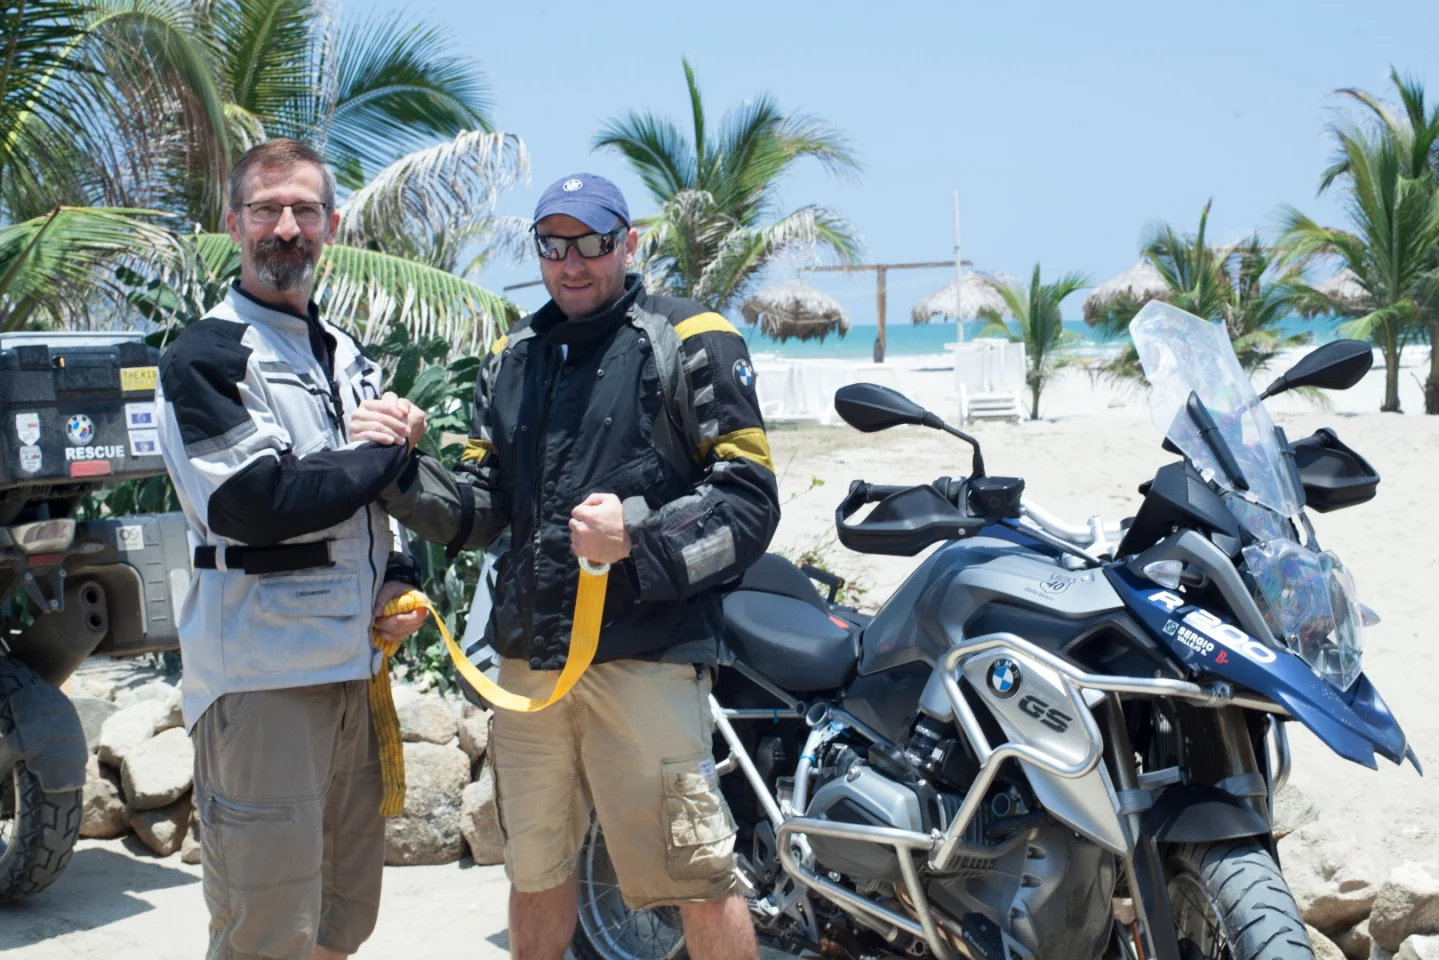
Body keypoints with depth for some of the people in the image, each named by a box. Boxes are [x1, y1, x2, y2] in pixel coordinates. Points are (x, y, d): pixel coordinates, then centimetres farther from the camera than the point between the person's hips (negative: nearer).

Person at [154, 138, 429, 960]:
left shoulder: (348, 357, 18)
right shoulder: (206, 356, -7)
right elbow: (254, 503, -20)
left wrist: (398, 578, 8)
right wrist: (385, 451, -8)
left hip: (352, 663, 8)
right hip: (261, 670, -8)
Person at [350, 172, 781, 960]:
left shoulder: (690, 341, -1)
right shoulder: (512, 358, 17)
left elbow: (749, 499, -7)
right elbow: (480, 507, 14)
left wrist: (638, 539, -21)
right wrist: (401, 468, -4)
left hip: (645, 653, -6)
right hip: (527, 658, 6)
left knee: (697, 880, -4)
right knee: (534, 875, 17)